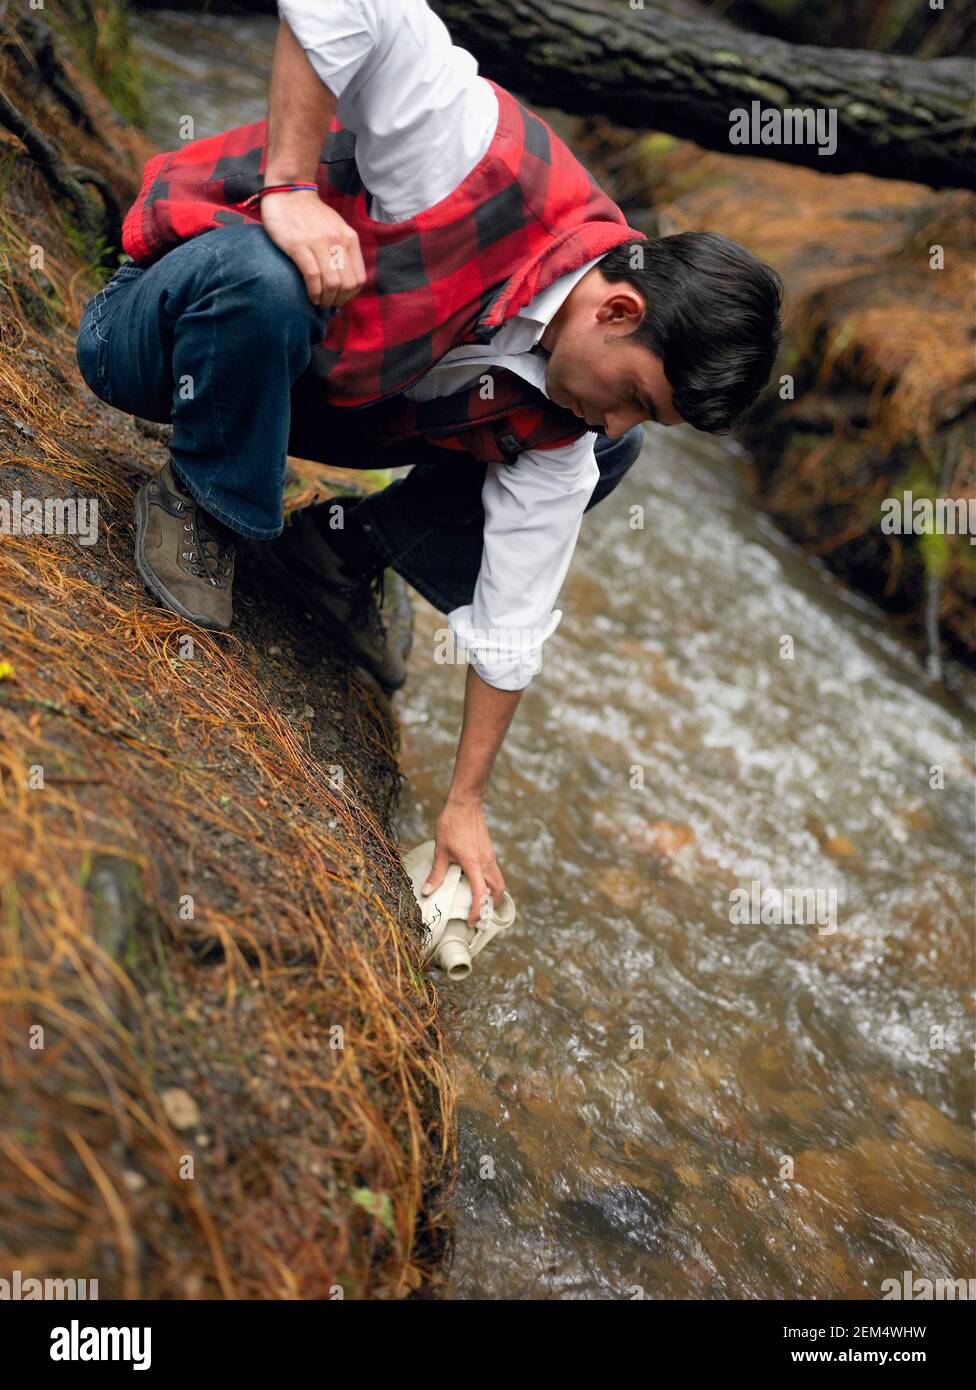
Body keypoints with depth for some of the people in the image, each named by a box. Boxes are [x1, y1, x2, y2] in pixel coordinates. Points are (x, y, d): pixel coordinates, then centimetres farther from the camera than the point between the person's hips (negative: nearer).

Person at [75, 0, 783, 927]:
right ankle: (198, 503, -15)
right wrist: (289, 186, -41)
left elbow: (512, 620, -9)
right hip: (157, 343, -4)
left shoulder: (562, 425, -13)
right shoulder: (495, 161, -33)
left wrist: (465, 805, -6)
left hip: (303, 390, 5)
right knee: (261, 270, -43)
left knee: (606, 462, -4)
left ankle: (345, 549, 4)